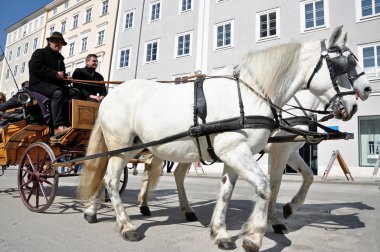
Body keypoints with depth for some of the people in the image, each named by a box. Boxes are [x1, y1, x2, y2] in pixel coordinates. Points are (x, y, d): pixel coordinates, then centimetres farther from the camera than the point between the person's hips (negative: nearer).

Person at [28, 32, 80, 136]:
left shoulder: (59, 58, 28)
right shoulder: (39, 52, 6)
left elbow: (61, 73, 32)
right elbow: (35, 68, -13)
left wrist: (65, 76, 6)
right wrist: (55, 74, -17)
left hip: (55, 84, 8)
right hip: (39, 83, -7)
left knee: (75, 93, -14)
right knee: (57, 93, -37)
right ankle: (59, 127, -49)